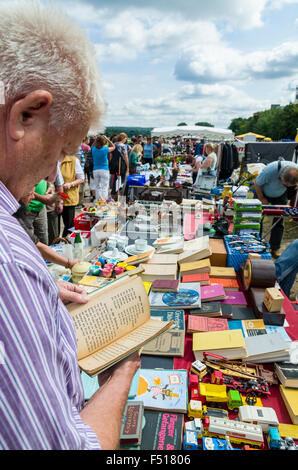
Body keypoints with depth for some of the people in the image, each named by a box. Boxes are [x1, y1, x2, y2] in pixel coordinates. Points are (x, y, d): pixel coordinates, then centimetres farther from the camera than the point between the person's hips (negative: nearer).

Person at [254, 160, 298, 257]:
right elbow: (257, 184, -22)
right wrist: (261, 199, -15)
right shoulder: (270, 170, -41)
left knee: (279, 221, -2)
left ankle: (275, 248, 6)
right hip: (264, 193, -2)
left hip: (281, 196, 3)